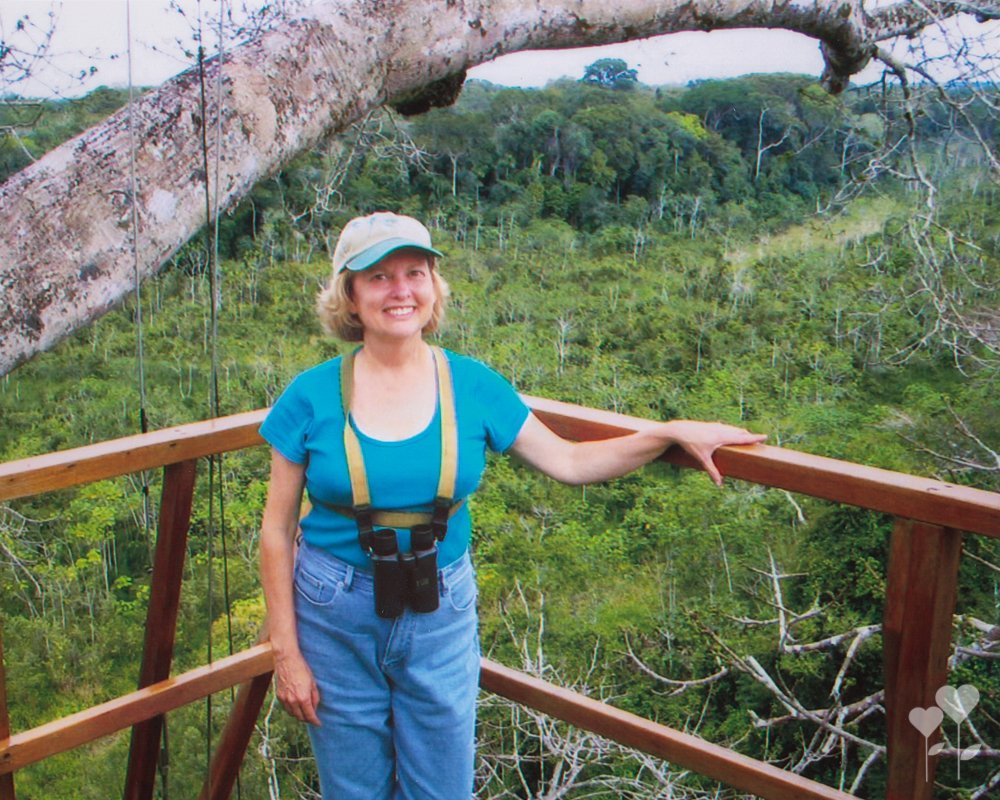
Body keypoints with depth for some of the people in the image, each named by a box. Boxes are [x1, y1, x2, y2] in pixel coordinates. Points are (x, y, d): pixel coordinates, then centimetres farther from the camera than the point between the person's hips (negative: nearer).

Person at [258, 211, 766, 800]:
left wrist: (672, 433, -7)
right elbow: (277, 531, -4)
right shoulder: (312, 395, -9)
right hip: (334, 617, -1)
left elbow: (569, 462, 2)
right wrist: (286, 652, -4)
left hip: (440, 613, 1)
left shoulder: (471, 386, -4)